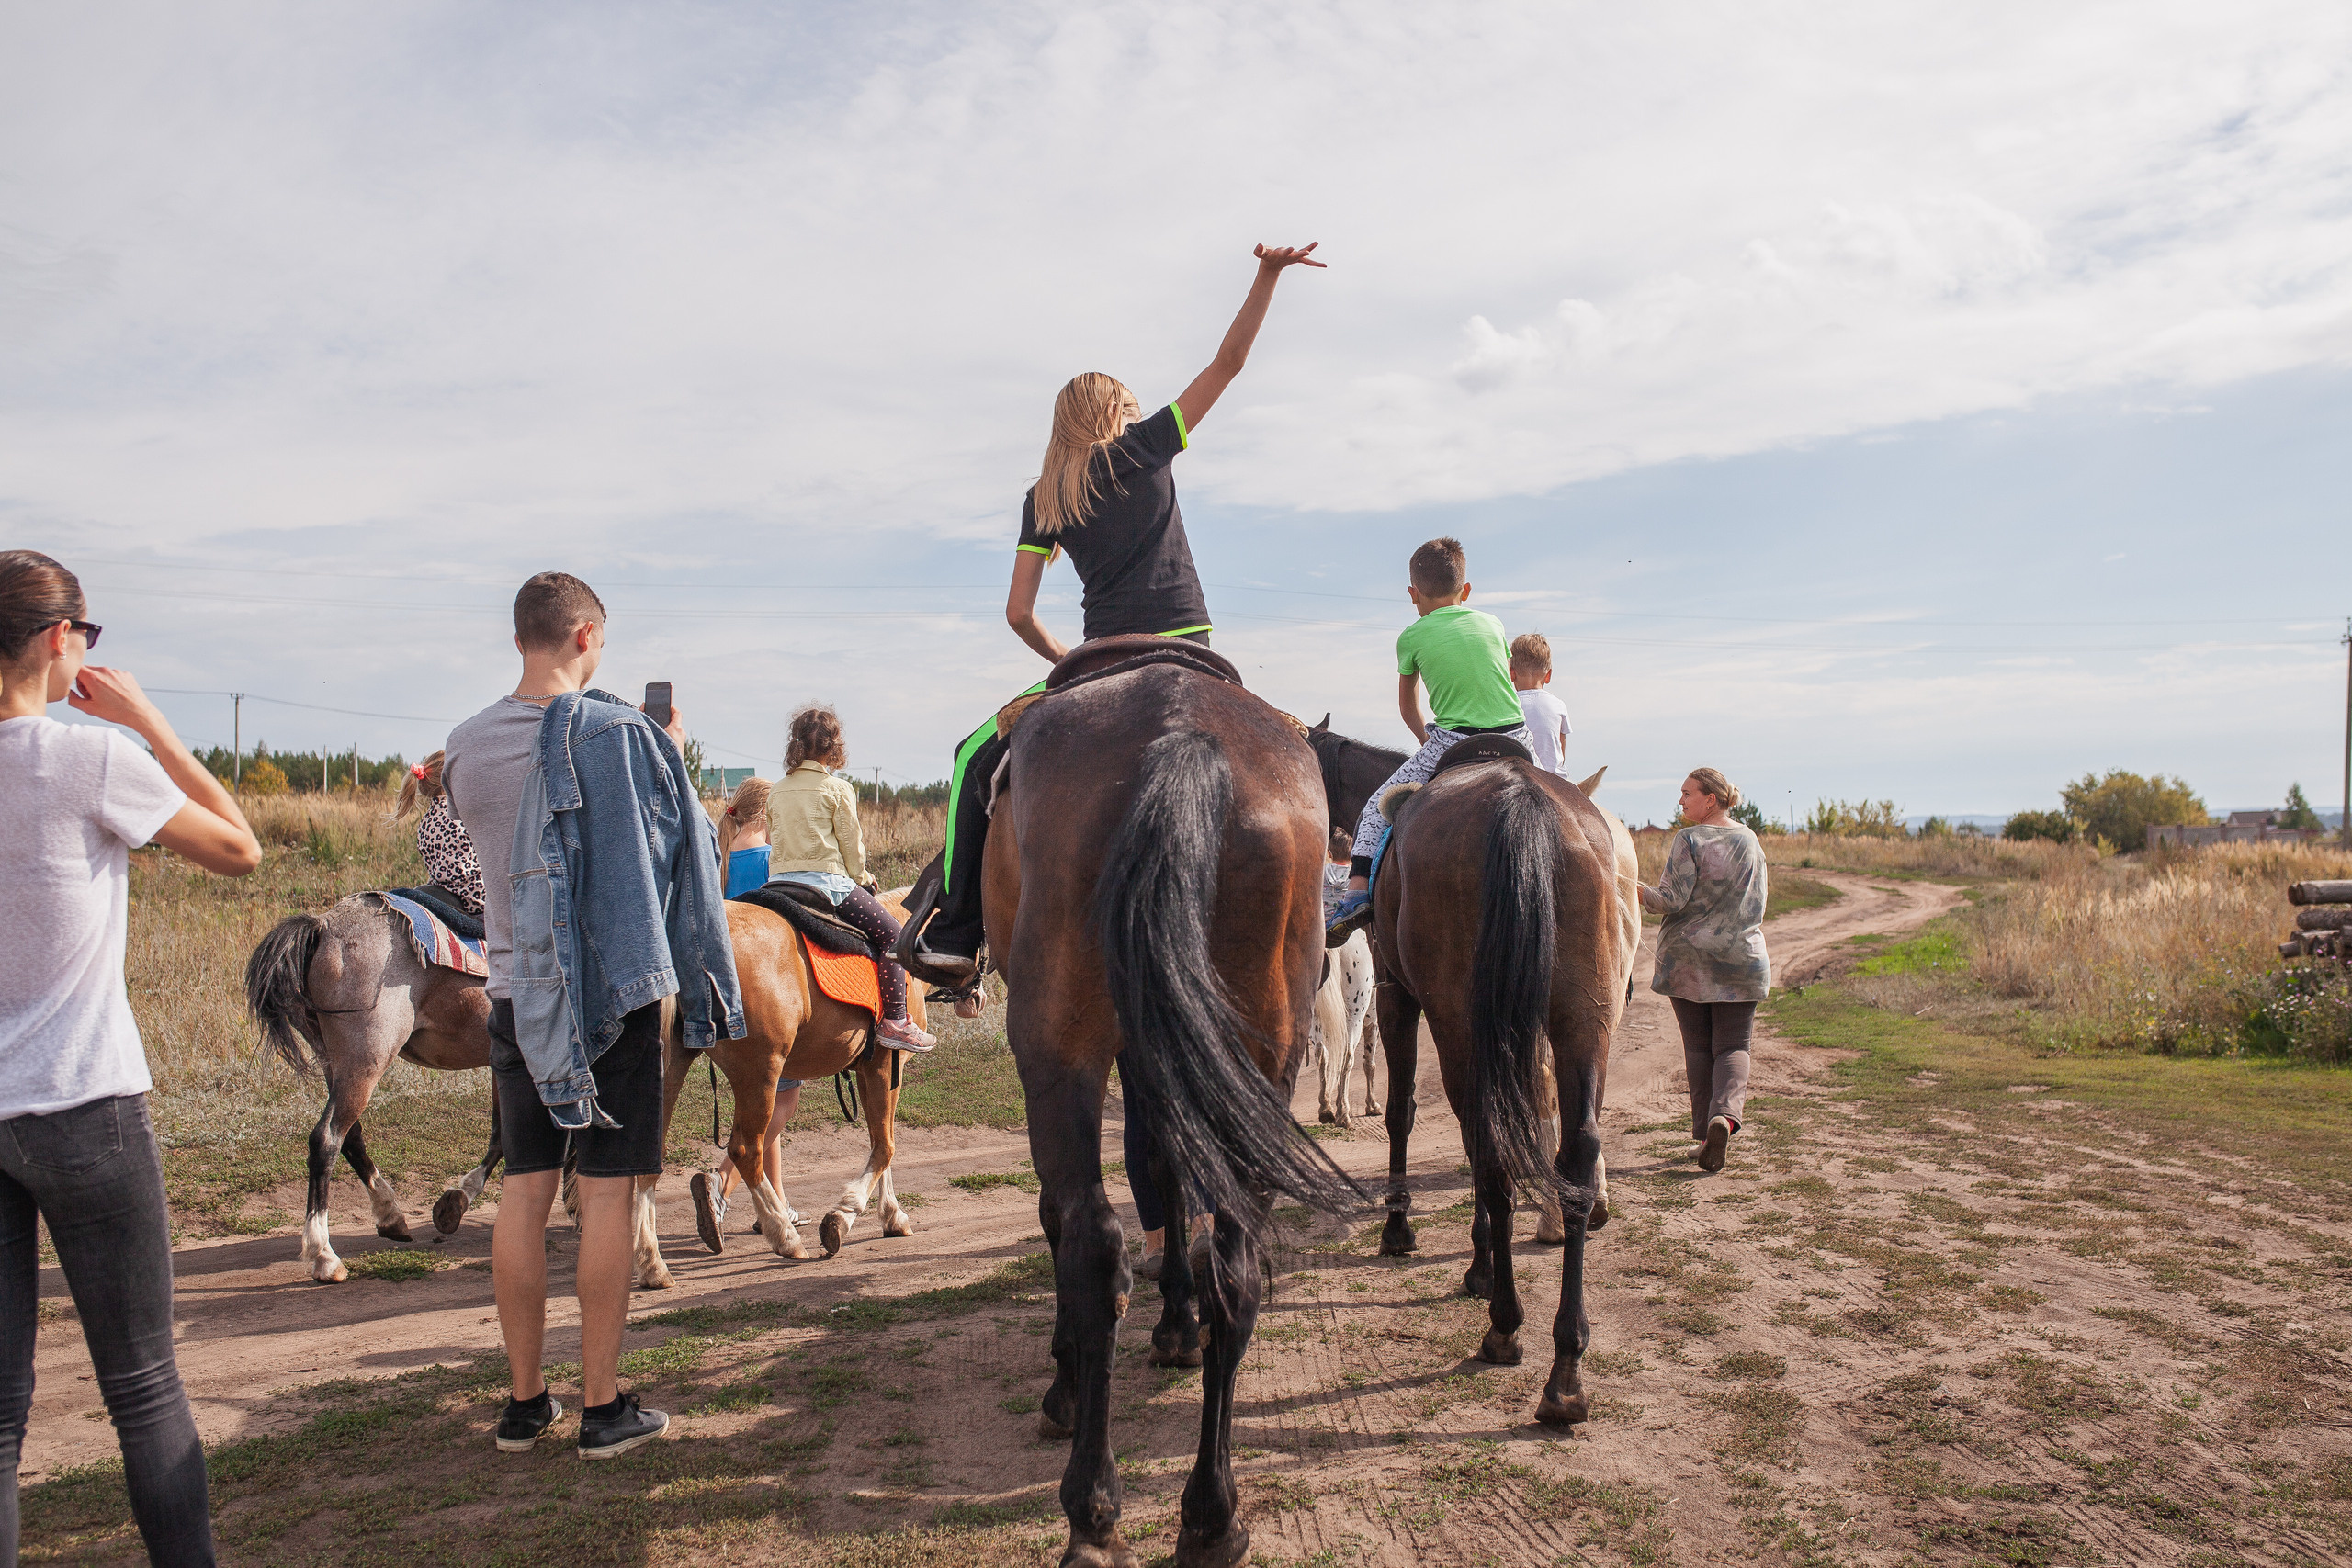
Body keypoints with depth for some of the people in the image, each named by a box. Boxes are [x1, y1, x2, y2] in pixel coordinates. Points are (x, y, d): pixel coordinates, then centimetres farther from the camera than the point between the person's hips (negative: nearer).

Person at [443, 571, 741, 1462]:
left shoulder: (464, 747, 3)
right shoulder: (620, 734, -13)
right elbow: (684, 844, -4)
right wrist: (672, 753, 15)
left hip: (514, 992, 5)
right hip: (612, 987, -5)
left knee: (523, 1191, 11)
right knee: (607, 1191, 2)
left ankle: (524, 1401, 21)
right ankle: (603, 1407, 10)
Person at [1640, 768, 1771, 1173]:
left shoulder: (1689, 840, -10)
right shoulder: (1751, 842, 8)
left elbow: (1672, 900, -16)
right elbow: (1758, 904, 14)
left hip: (1687, 958, -3)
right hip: (1741, 958, 3)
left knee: (1697, 1048, 8)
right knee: (1732, 1047, 4)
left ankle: (1705, 1130, 8)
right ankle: (1725, 1114, -20)